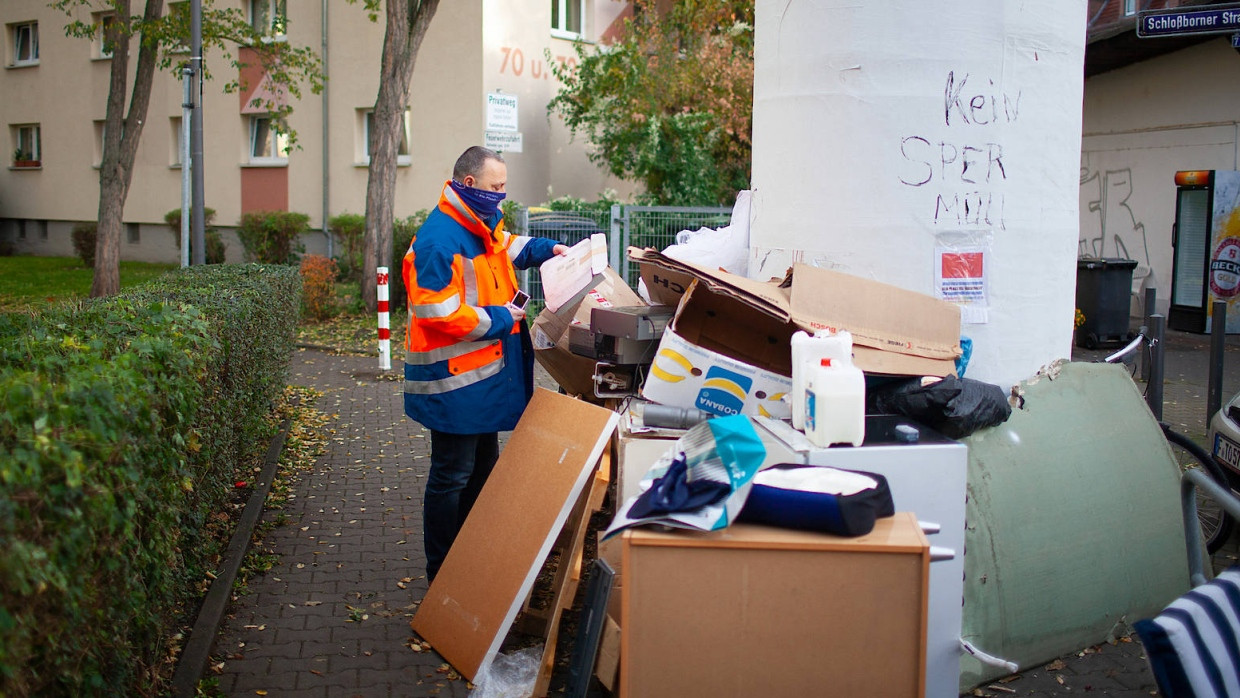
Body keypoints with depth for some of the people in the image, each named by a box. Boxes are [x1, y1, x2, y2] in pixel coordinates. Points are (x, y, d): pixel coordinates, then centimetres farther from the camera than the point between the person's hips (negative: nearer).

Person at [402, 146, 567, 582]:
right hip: (454, 380, -10)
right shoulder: (438, 242, -23)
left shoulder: (481, 223, 8)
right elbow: (439, 314, -28)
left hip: (486, 374, 11)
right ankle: (442, 573, 16)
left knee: (483, 465, 21)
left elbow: (506, 246, 31)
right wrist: (498, 318, -19)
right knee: (452, 476, 1)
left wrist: (547, 249, 16)